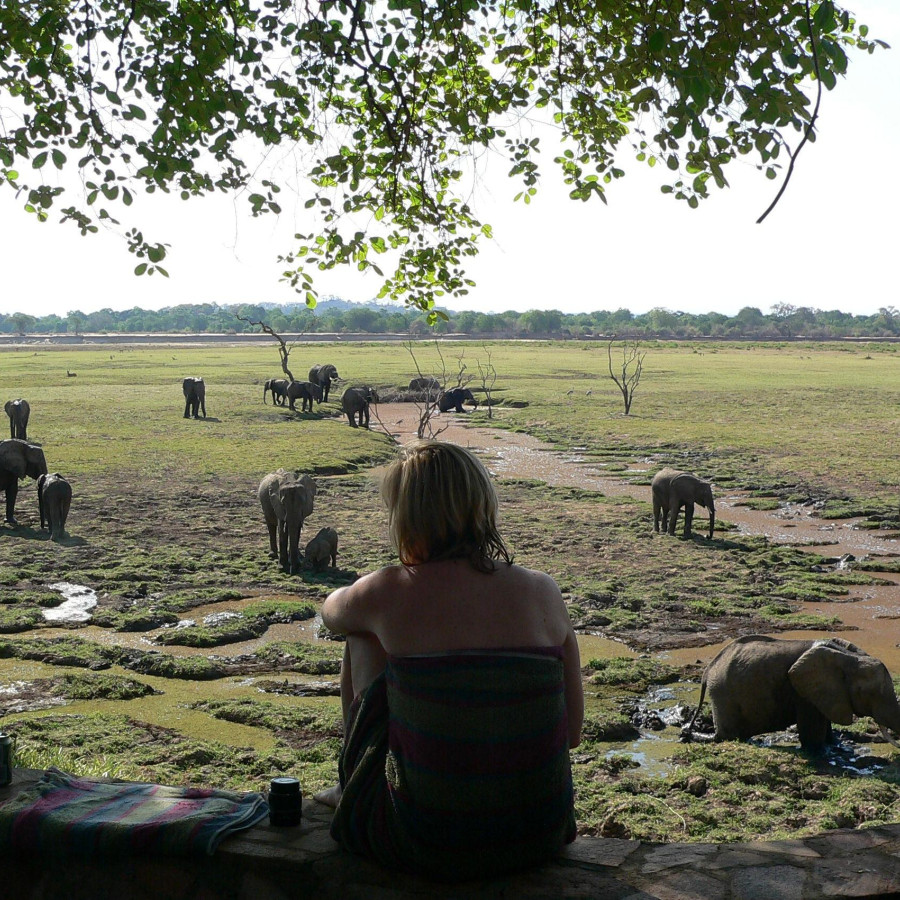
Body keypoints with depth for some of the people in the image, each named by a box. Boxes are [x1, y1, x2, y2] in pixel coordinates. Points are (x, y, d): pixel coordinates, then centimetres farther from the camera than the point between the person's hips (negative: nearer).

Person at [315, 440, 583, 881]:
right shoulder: (541, 591, -3)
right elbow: (573, 732, 3)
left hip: (427, 847, -3)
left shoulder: (388, 593, -9)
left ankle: (354, 788, 36)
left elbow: (331, 609, 16)